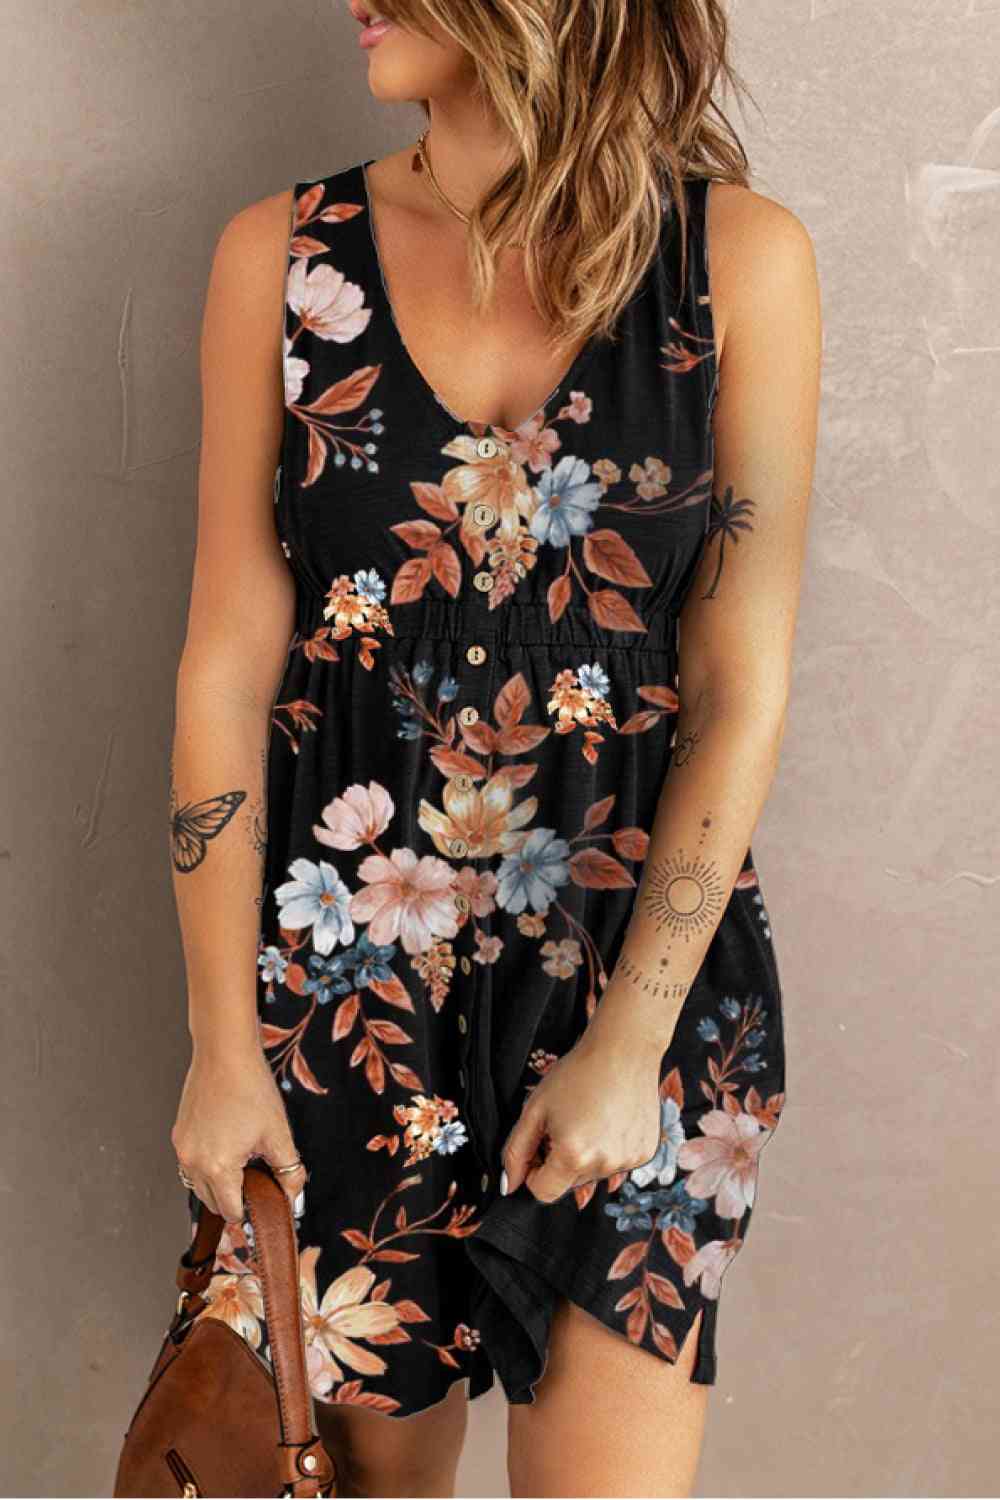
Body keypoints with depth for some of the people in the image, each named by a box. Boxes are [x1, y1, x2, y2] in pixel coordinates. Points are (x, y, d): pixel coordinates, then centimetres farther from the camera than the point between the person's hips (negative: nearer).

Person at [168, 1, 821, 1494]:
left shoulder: (741, 258, -4)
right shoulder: (280, 256, 0)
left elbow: (742, 693, -5)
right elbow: (228, 668, 0)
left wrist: (629, 1044, -8)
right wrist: (223, 1042, -2)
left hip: (639, 942, -1)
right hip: (342, 952, 2)